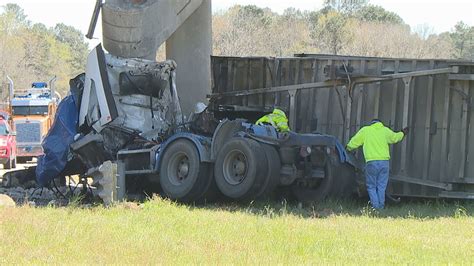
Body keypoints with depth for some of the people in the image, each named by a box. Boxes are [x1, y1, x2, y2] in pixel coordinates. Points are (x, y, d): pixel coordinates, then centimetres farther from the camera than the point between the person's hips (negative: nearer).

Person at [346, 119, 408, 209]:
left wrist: (348, 148, 32)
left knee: (371, 186, 6)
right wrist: (402, 133, 47)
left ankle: (375, 206, -5)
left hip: (372, 162, -2)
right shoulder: (385, 130, 11)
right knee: (381, 187, 9)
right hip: (384, 162, 2)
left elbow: (354, 142, 12)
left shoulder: (365, 130, 6)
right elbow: (395, 137, 26)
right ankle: (381, 206, 6)